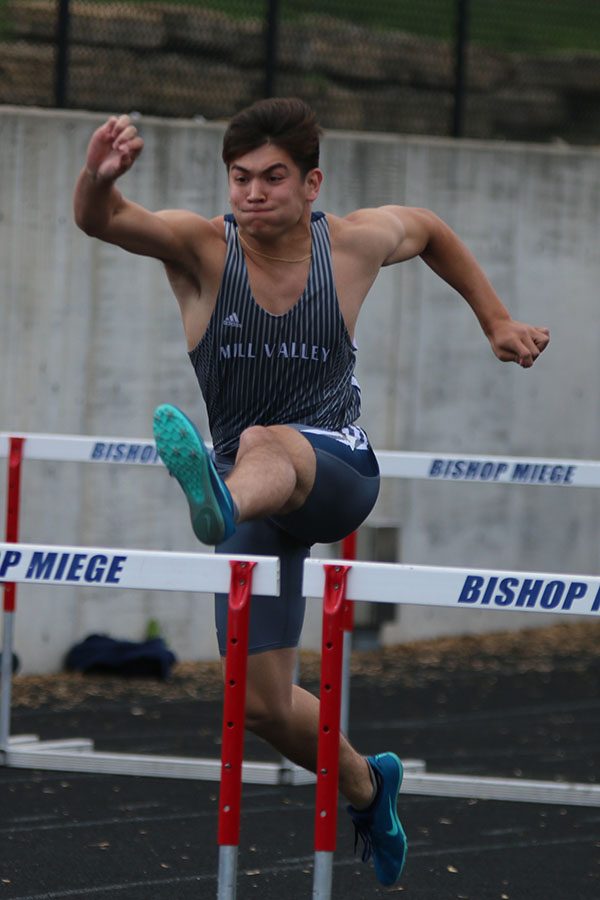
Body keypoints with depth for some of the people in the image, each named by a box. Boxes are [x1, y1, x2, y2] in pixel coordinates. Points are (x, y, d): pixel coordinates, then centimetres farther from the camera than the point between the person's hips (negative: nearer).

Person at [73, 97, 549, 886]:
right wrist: (99, 179, -52)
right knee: (262, 703, 3)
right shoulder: (202, 247, -8)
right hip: (261, 495, 3)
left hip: (339, 472, -3)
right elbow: (104, 222, -29)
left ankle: (219, 504, -76)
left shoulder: (356, 242, -3)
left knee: (265, 444, -39)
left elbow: (429, 231, 21)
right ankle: (366, 785, 33)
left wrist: (497, 322, 21)